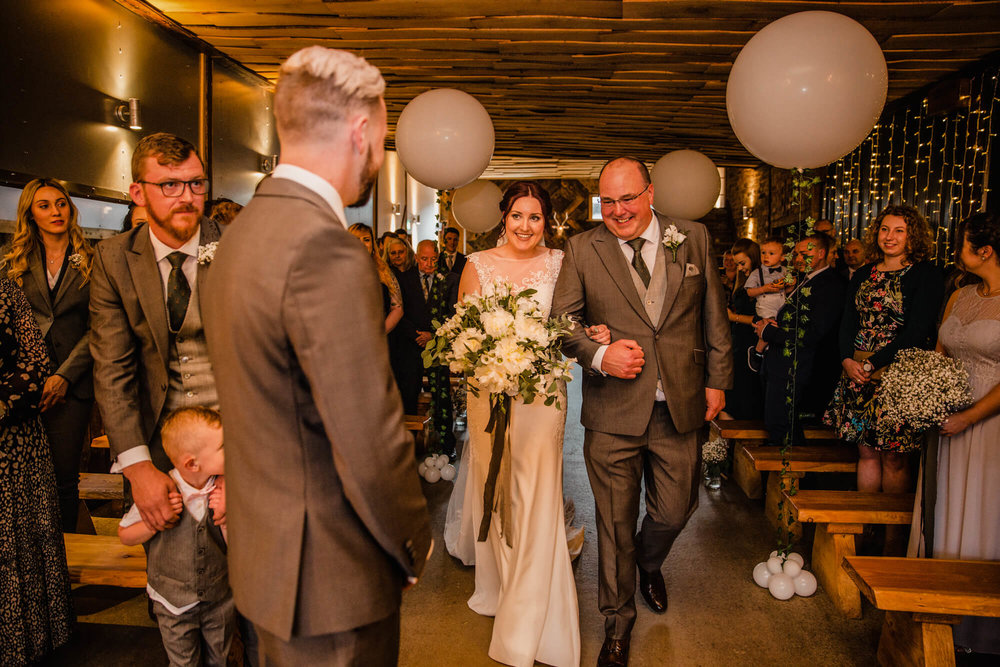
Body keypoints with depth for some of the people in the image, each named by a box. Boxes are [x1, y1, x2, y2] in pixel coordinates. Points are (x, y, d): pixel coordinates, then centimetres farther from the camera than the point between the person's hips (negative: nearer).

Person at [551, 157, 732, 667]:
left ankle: (649, 563, 50)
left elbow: (713, 315, 10)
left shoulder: (694, 239, 4)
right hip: (612, 413, -1)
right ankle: (617, 620, 32)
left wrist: (717, 379, 10)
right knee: (615, 523, 9)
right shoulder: (581, 249, -1)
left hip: (679, 408, 2)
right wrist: (598, 354, -17)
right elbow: (561, 319, 0)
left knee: (674, 511, 13)